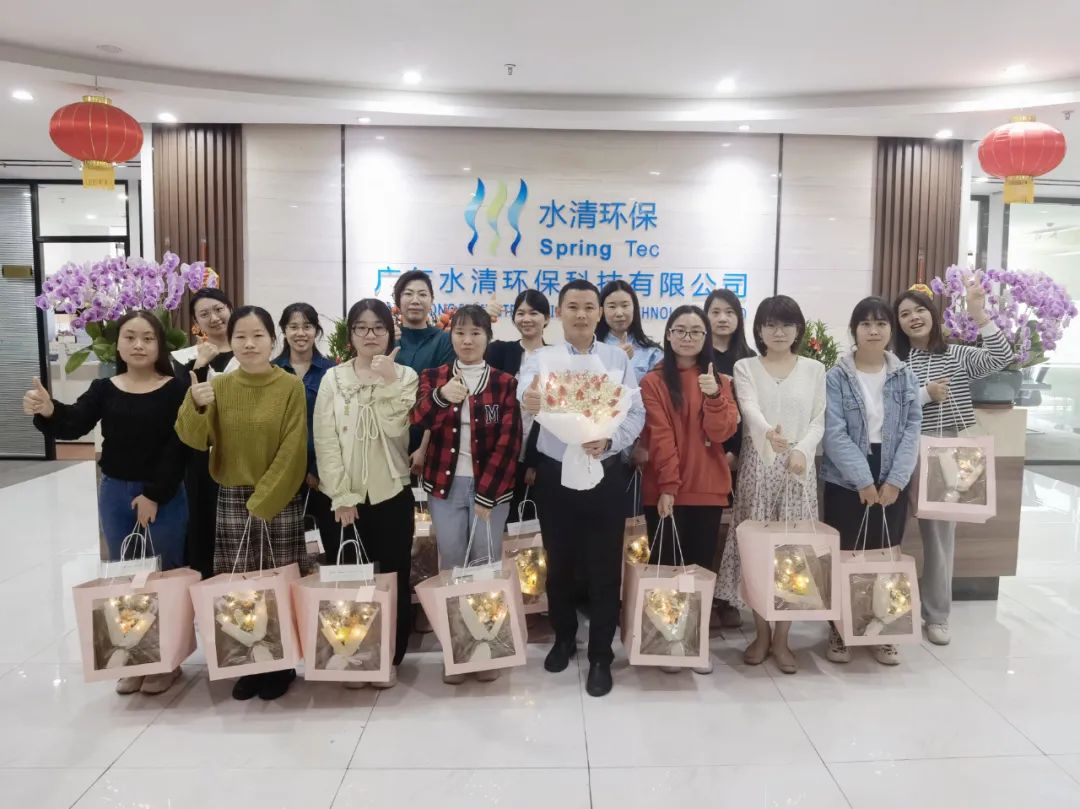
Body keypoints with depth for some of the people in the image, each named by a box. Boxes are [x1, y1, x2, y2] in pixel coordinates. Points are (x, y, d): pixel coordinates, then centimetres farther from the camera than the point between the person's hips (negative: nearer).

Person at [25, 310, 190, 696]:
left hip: (164, 496, -3)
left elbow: (178, 449, -12)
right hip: (114, 494, 4)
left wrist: (154, 495, -15)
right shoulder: (104, 389, 2)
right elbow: (74, 425, -11)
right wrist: (48, 412, -33)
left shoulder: (175, 390, -7)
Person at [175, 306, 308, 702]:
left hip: (280, 500, -3)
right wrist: (196, 406, -23)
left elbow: (292, 451, -10)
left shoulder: (291, 386, -7)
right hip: (231, 498, 3)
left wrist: (263, 501, -11)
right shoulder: (219, 385, 3)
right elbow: (194, 439, -4)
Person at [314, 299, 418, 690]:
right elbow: (325, 440, -3)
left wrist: (388, 381, -19)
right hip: (345, 496, 0)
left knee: (393, 578, 6)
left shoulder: (405, 376, 2)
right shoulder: (333, 378, 3)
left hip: (391, 493, 0)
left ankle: (389, 657, 21)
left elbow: (396, 429, -12)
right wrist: (341, 496, -10)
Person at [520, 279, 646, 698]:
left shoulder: (618, 358, 0)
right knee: (559, 562, 15)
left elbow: (636, 414, -4)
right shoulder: (540, 358, -3)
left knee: (604, 567, 6)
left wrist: (609, 440, -23)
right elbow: (529, 394, -25)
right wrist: (529, 400, -49)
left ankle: (600, 656, 21)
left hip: (605, 474, 0)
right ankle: (564, 637, 36)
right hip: (554, 474, 0)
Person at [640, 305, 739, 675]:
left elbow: (722, 432, -4)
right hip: (665, 490, -3)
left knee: (701, 566, 10)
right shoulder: (653, 381, -2)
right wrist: (668, 485, -16)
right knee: (666, 567, 3)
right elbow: (660, 436, -10)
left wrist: (714, 396, -19)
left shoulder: (719, 381, 10)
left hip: (708, 489, 3)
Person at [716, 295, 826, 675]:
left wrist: (802, 450, -16)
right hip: (758, 465, -1)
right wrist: (769, 433, -36)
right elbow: (750, 409, -15)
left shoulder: (814, 369, 8)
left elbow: (818, 421, 4)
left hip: (799, 466, 1)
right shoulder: (745, 368, 3)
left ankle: (781, 638, 14)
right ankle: (761, 634, 17)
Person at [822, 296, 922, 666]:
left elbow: (912, 430, -1)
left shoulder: (905, 377, 5)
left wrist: (895, 480, -10)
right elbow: (835, 433, -11)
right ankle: (839, 631, 19)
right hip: (846, 480, -2)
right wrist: (863, 481, -16)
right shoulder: (836, 377, -4)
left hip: (892, 482, 3)